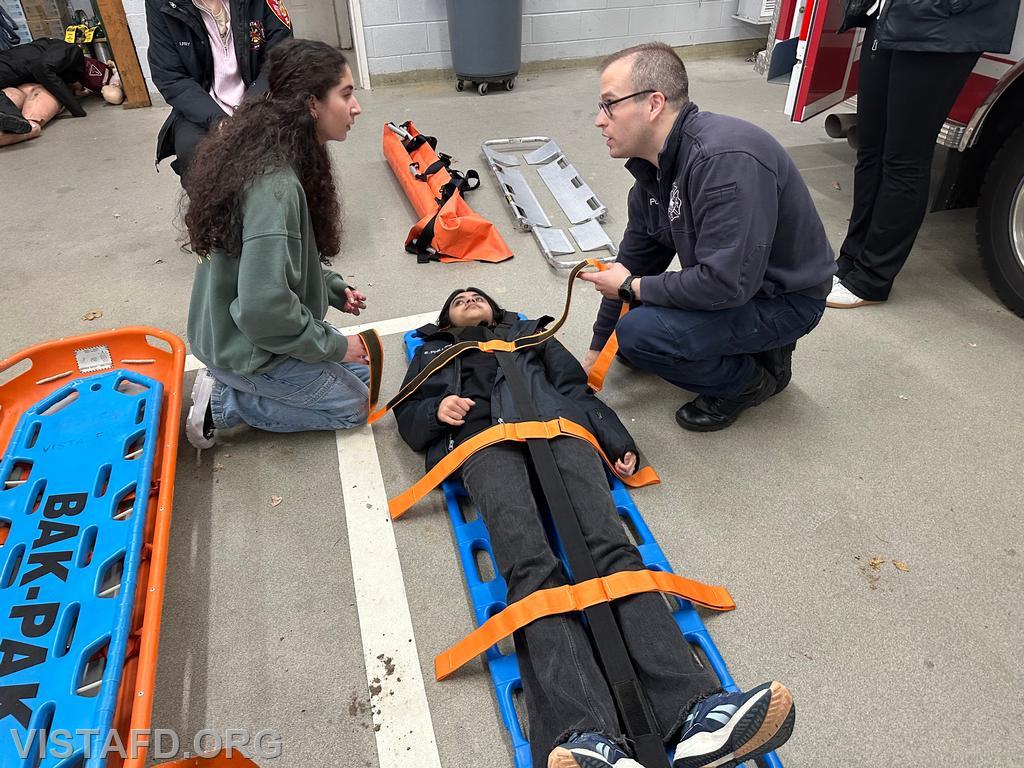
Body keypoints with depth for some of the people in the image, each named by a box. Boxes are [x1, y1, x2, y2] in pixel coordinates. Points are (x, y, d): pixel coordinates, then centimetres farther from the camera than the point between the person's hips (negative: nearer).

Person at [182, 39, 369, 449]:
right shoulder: (275, 185, -31)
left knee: (361, 371, 19)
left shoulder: (277, 155, -1)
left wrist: (334, 288, 7)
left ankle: (229, 384, 14)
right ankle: (223, 403, 5)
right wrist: (333, 346, -19)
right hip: (250, 349, -9)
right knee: (354, 404, 7)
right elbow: (263, 307, -32)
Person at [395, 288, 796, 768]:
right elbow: (408, 419, 27)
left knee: (611, 548, -28)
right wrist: (437, 409, 2)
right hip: (485, 439, -1)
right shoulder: (434, 353, 39)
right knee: (530, 565, -32)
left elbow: (577, 388, 26)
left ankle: (695, 714, -46)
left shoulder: (530, 333, 39)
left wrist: (618, 441, 8)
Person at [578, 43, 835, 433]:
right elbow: (635, 256, 6)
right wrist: (597, 350, 9)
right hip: (729, 277, 9)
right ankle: (757, 344, 15)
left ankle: (749, 380, -1)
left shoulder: (725, 160, -31)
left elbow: (726, 283, -35)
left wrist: (632, 287, -19)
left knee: (639, 333, -27)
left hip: (783, 298, -9)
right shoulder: (654, 165, -1)